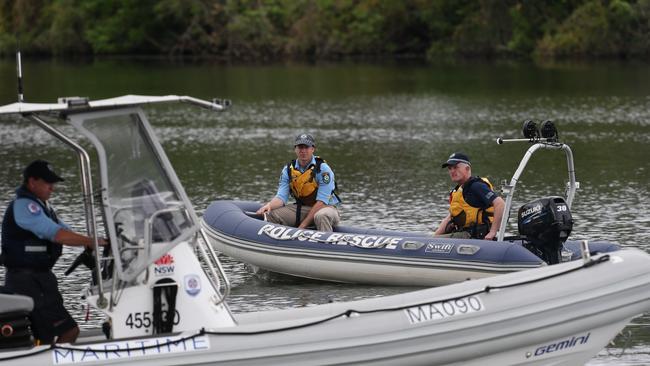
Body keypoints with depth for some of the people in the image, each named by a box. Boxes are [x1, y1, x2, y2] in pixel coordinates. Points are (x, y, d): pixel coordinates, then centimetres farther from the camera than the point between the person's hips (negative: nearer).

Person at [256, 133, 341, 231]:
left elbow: (321, 201, -19)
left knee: (321, 216, -42)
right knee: (270, 214, -15)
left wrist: (303, 225, -23)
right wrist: (269, 205, -28)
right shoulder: (288, 170, 1)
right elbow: (281, 197, -3)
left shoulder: (322, 168, -15)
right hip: (301, 208, 5)